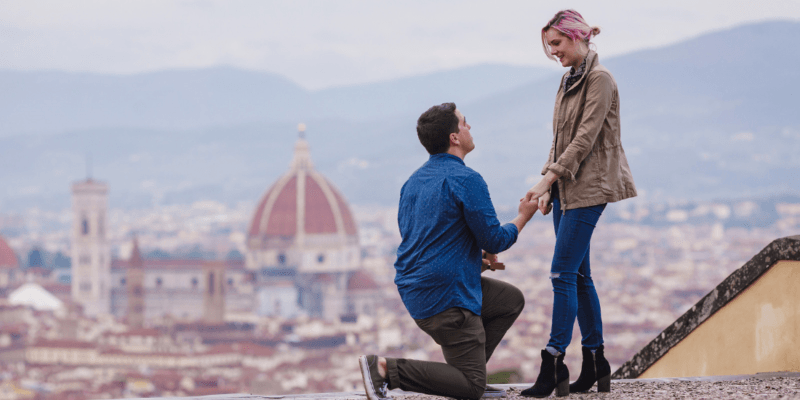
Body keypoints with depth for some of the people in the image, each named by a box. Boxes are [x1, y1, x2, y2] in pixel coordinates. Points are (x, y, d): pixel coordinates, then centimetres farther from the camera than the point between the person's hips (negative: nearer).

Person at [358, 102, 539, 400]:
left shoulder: (414, 180, 12)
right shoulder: (466, 180, -15)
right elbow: (495, 240, -12)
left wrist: (476, 256, 17)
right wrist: (523, 217, 7)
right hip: (447, 296, -9)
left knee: (511, 300, 23)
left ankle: (467, 371, 16)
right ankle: (385, 368, -16)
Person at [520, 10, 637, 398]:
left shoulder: (599, 79, -11)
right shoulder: (570, 80, 16)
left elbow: (585, 138, -17)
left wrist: (547, 178, -19)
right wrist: (549, 186, 8)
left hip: (588, 188, -9)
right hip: (567, 188, 9)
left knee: (563, 273, -13)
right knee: (578, 275, 9)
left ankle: (554, 363, -14)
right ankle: (595, 362, 14)